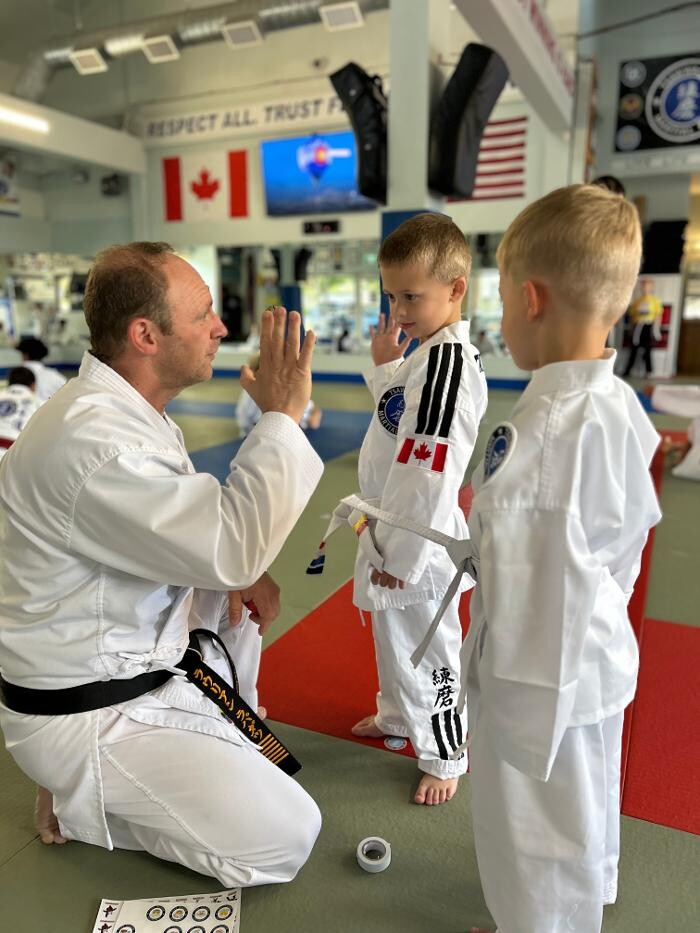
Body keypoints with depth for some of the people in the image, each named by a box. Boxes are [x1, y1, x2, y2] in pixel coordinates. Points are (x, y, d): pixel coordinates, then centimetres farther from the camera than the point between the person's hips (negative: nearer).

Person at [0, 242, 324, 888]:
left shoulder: (122, 405, 2)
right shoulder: (91, 438, -31)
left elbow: (185, 521, 12)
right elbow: (229, 548, -32)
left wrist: (242, 566, -7)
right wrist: (281, 416, -24)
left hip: (132, 658, 9)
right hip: (85, 715, -9)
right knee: (285, 838, -6)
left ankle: (223, 746, 27)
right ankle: (77, 800, 7)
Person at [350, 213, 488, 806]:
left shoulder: (449, 360, -26)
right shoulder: (429, 351, 6)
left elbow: (428, 473, -27)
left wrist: (402, 556, -21)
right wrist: (386, 366, 4)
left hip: (418, 540, -10)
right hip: (394, 528, 10)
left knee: (426, 646, 9)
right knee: (393, 634, 27)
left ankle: (444, 757, 33)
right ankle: (396, 717, 52)